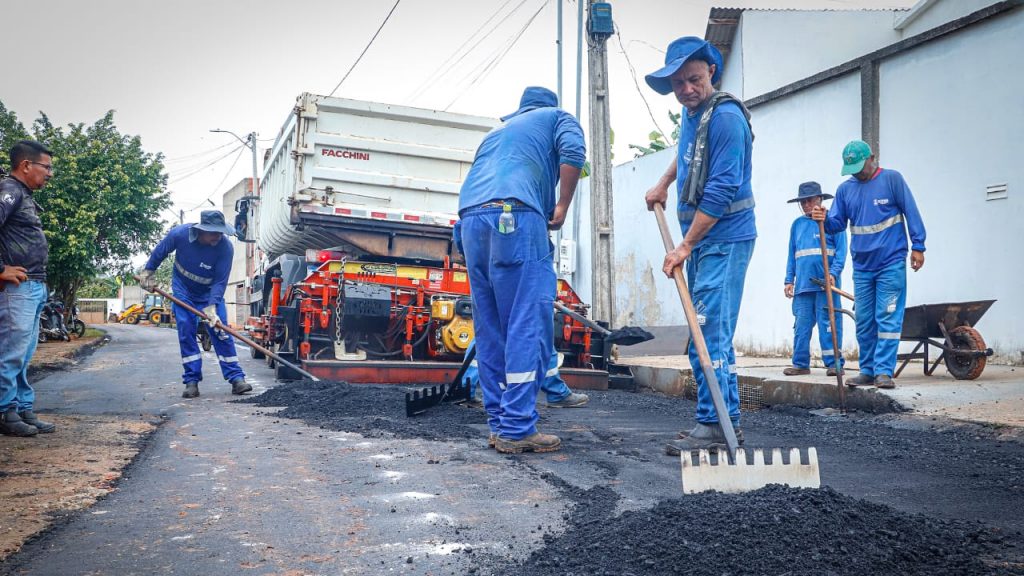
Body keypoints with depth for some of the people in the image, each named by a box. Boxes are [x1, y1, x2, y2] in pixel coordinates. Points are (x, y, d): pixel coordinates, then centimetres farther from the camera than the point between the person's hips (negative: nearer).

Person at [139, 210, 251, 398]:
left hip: (210, 292, -1)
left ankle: (236, 378, -7)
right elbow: (160, 251, -3)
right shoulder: (179, 234, -25)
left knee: (220, 331, -8)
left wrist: (212, 307, -35)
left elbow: (220, 282, -25)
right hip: (183, 291, 1)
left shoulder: (225, 248, -30)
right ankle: (192, 381, -1)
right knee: (186, 332, -5)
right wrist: (149, 271, 7)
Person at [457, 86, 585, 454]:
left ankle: (499, 423, 10)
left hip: (470, 217, 6)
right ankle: (517, 429, -10)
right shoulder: (557, 117, 22)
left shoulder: (498, 130, 38)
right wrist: (562, 208, 4)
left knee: (490, 329, 8)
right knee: (528, 326, -7)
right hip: (515, 215, -6)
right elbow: (572, 153, -2)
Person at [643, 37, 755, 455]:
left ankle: (713, 425, -4)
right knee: (713, 333, 12)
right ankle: (729, 420, 20)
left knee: (709, 334, -11)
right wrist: (663, 184, 29)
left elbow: (721, 191, -22)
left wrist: (685, 247, -20)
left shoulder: (725, 117, -16)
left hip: (724, 240, -10)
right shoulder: (690, 113, 13)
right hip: (701, 240, 10)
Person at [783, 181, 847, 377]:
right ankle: (801, 364, 12)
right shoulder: (797, 224, 15)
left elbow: (841, 251, -3)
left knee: (829, 324, -3)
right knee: (801, 326, 5)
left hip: (826, 284, -4)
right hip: (802, 285, 4)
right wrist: (789, 280, 12)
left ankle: (834, 363, 4)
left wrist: (833, 273, -16)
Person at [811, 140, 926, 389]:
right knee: (864, 322, 8)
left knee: (888, 318, -6)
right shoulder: (845, 189, 10)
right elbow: (838, 223, 9)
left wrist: (917, 246, -6)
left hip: (891, 264, -5)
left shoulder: (892, 179, -1)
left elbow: (911, 212, -2)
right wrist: (825, 219, -13)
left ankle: (884, 371, -4)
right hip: (862, 267, 5)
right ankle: (867, 370, 16)